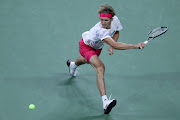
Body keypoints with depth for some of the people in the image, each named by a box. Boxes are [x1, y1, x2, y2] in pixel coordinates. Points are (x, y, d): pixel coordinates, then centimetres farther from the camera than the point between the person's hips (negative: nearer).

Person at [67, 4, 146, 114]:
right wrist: (136, 46, -58)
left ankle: (73, 64, 76)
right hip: (86, 46, -8)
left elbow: (116, 32, 0)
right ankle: (105, 102, -42)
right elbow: (115, 45, -55)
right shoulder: (100, 30, -45)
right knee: (100, 67, -32)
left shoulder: (115, 20, -25)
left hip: (97, 46, 8)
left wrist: (112, 47, -16)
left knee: (87, 60, 38)